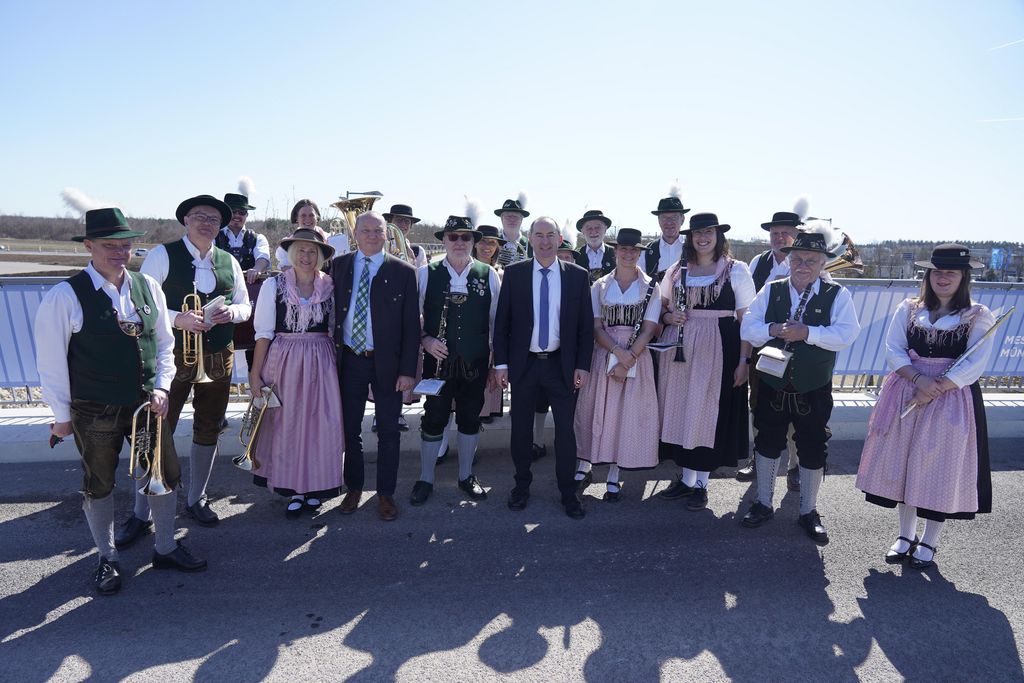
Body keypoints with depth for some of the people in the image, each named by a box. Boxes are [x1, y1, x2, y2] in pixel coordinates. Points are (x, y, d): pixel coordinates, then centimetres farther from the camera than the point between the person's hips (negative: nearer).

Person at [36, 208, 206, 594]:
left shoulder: (147, 287, -1)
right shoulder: (65, 297, -14)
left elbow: (164, 343, 7)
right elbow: (51, 360, -9)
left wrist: (161, 388, -3)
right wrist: (62, 414, -5)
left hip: (146, 403, 4)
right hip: (94, 412, -4)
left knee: (165, 474, 12)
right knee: (98, 485, 14)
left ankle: (165, 548, 33)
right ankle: (107, 559, 35)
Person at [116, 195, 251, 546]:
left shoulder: (229, 262, 8)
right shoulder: (163, 255, -5)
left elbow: (245, 307, 11)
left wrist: (232, 312, -11)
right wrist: (178, 319, -23)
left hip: (218, 358, 4)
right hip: (172, 356, -4)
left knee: (208, 431, 14)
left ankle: (196, 500, 33)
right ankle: (141, 513, 19)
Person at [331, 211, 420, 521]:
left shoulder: (403, 272, -3)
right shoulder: (338, 266, 5)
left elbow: (411, 324, -5)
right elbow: (332, 311, 8)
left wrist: (408, 370, -9)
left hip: (387, 362, -2)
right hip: (349, 359, 2)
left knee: (388, 431, 7)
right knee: (350, 428, 13)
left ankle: (386, 493, 21)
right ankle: (353, 488, 30)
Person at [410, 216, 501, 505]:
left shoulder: (488, 275, 2)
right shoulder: (426, 274, 0)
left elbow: (497, 321, 5)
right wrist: (425, 339, -13)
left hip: (475, 363, 1)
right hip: (438, 361, -1)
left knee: (470, 419, 12)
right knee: (433, 419, 7)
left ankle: (466, 475, 31)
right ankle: (425, 479, 25)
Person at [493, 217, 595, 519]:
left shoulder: (577, 275, 0)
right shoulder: (514, 273, 0)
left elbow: (586, 325, 2)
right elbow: (502, 321, 1)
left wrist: (583, 365, -4)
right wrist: (501, 363, -4)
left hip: (562, 364, 0)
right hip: (523, 364, 1)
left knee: (565, 430, 6)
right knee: (520, 428, 12)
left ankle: (568, 491, 22)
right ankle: (522, 485, 30)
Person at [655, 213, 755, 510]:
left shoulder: (737, 270, 0)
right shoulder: (676, 270, 9)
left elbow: (746, 319, -4)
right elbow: (662, 307, 18)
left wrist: (744, 360, -10)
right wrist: (668, 316, -5)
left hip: (718, 349, -3)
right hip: (679, 349, 4)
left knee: (708, 412, 1)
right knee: (681, 409, 7)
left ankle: (701, 483, 15)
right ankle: (686, 478, 21)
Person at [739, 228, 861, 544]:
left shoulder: (837, 295, -5)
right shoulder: (771, 291, 0)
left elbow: (847, 334, -19)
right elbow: (747, 328, -6)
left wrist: (807, 332, -29)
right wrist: (774, 329, -24)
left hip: (814, 390, -1)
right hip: (772, 385, 2)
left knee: (813, 451, 10)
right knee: (768, 444, 14)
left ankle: (808, 511, 31)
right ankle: (763, 503, 33)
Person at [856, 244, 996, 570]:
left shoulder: (979, 316, -2)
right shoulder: (909, 308, 5)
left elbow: (973, 366, -10)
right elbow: (893, 351, -3)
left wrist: (933, 390, -18)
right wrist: (919, 379, -19)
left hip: (952, 401, -2)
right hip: (906, 396, 3)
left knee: (942, 469, 5)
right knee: (904, 464, 9)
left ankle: (929, 543, 23)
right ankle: (906, 535, 27)